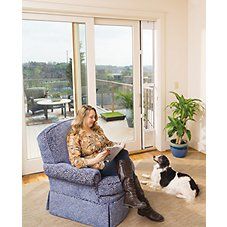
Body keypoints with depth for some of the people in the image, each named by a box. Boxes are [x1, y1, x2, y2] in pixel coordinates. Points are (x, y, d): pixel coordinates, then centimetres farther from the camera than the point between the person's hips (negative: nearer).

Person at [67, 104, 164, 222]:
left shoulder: (96, 128, 14)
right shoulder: (74, 136, -7)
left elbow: (108, 142, 24)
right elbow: (75, 161, -14)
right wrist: (94, 160, -28)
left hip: (109, 159, 6)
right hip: (96, 167, -6)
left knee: (124, 153, -28)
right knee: (126, 169, -28)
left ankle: (130, 196, -28)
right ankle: (143, 205, -25)